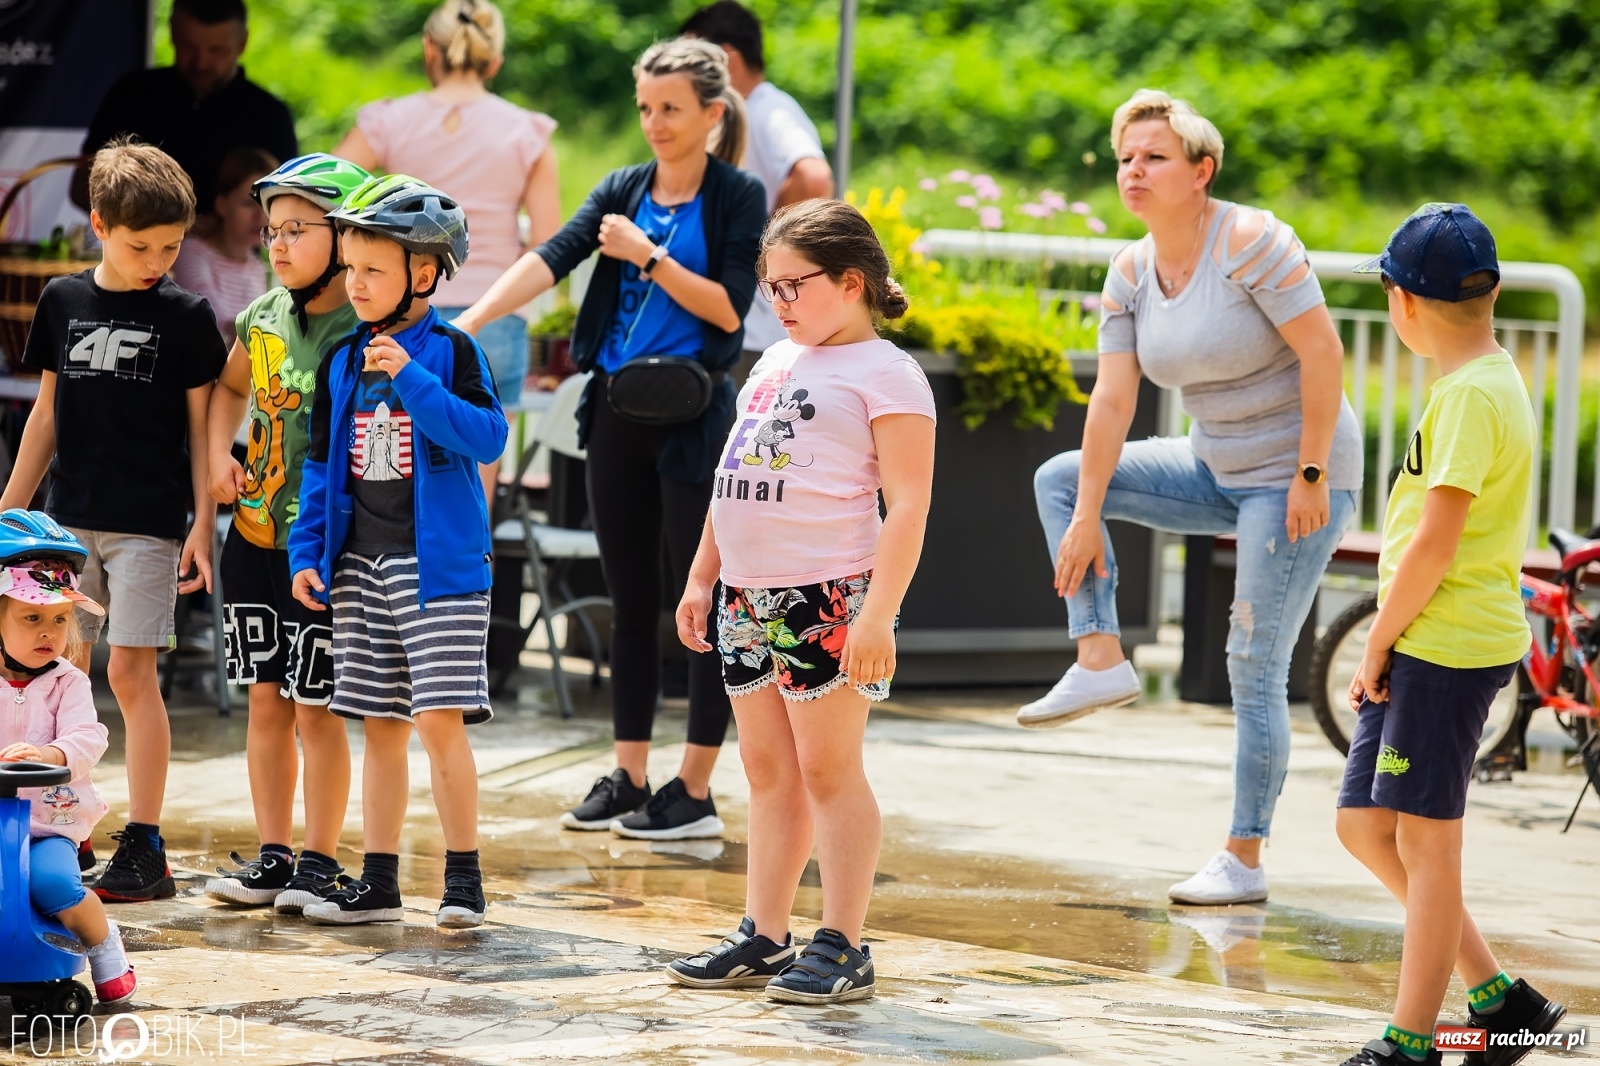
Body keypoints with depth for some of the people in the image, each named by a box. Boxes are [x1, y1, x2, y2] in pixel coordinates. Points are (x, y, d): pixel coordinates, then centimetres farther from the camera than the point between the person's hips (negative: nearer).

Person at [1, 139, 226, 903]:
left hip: (147, 523, -4)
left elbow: (202, 428, -1)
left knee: (131, 670, -7)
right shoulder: (63, 302, 6)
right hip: (70, 517, 4)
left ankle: (144, 849, -2)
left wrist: (203, 525, -7)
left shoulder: (185, 316, -3)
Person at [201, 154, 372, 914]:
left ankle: (319, 861, 10)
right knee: (265, 702, 10)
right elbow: (231, 386, 27)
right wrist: (220, 456, 11)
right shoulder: (263, 318, 6)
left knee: (315, 708, 0)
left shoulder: (365, 332, -13)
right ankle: (271, 858, 18)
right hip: (255, 537, 6)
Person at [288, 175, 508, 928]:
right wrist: (307, 554, 7)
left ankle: (463, 879, -2)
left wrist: (412, 380, -22)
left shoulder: (451, 352, -5)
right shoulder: (341, 363, 10)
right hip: (362, 561, 5)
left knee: (440, 719, -10)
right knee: (381, 724, 9)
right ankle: (378, 882, 13)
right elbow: (321, 465, 14)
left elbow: (488, 439, -17)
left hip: (439, 560, -5)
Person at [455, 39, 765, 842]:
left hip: (691, 415, -5)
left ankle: (696, 791, 3)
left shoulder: (736, 198, -4)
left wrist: (649, 257, -14)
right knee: (629, 599, 10)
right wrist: (469, 320, -19)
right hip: (618, 413, 5)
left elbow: (730, 310, -11)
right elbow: (551, 259, -6)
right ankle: (628, 778, 17)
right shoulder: (624, 191, 8)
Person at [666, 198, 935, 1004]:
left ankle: (842, 950, 0)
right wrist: (702, 577, 19)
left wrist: (879, 613, -21)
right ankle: (764, 939, 17)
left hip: (828, 600, -8)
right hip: (749, 596, 8)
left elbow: (908, 503, -15)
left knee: (828, 768, -4)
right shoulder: (775, 363, 16)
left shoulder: (884, 374, -9)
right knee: (767, 770, 11)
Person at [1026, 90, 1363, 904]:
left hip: (1297, 477, -8)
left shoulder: (1250, 242, -21)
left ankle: (1243, 862, 1)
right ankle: (1101, 661, 1)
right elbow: (1113, 398, 0)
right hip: (1220, 469, 8)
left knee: (1255, 669, -7)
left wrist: (1311, 476, -21)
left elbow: (1322, 354, -22)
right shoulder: (1131, 273, 1)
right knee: (1058, 479, 8)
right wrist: (1085, 518, -4)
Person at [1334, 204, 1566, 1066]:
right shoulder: (1487, 381, 15)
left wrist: (1376, 648, -11)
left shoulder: (1472, 394, -16)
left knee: (1425, 843, -3)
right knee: (1364, 826, 12)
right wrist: (1384, 648, 15)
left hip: (1446, 647, -10)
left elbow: (1434, 544, -19)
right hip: (1419, 648, 10)